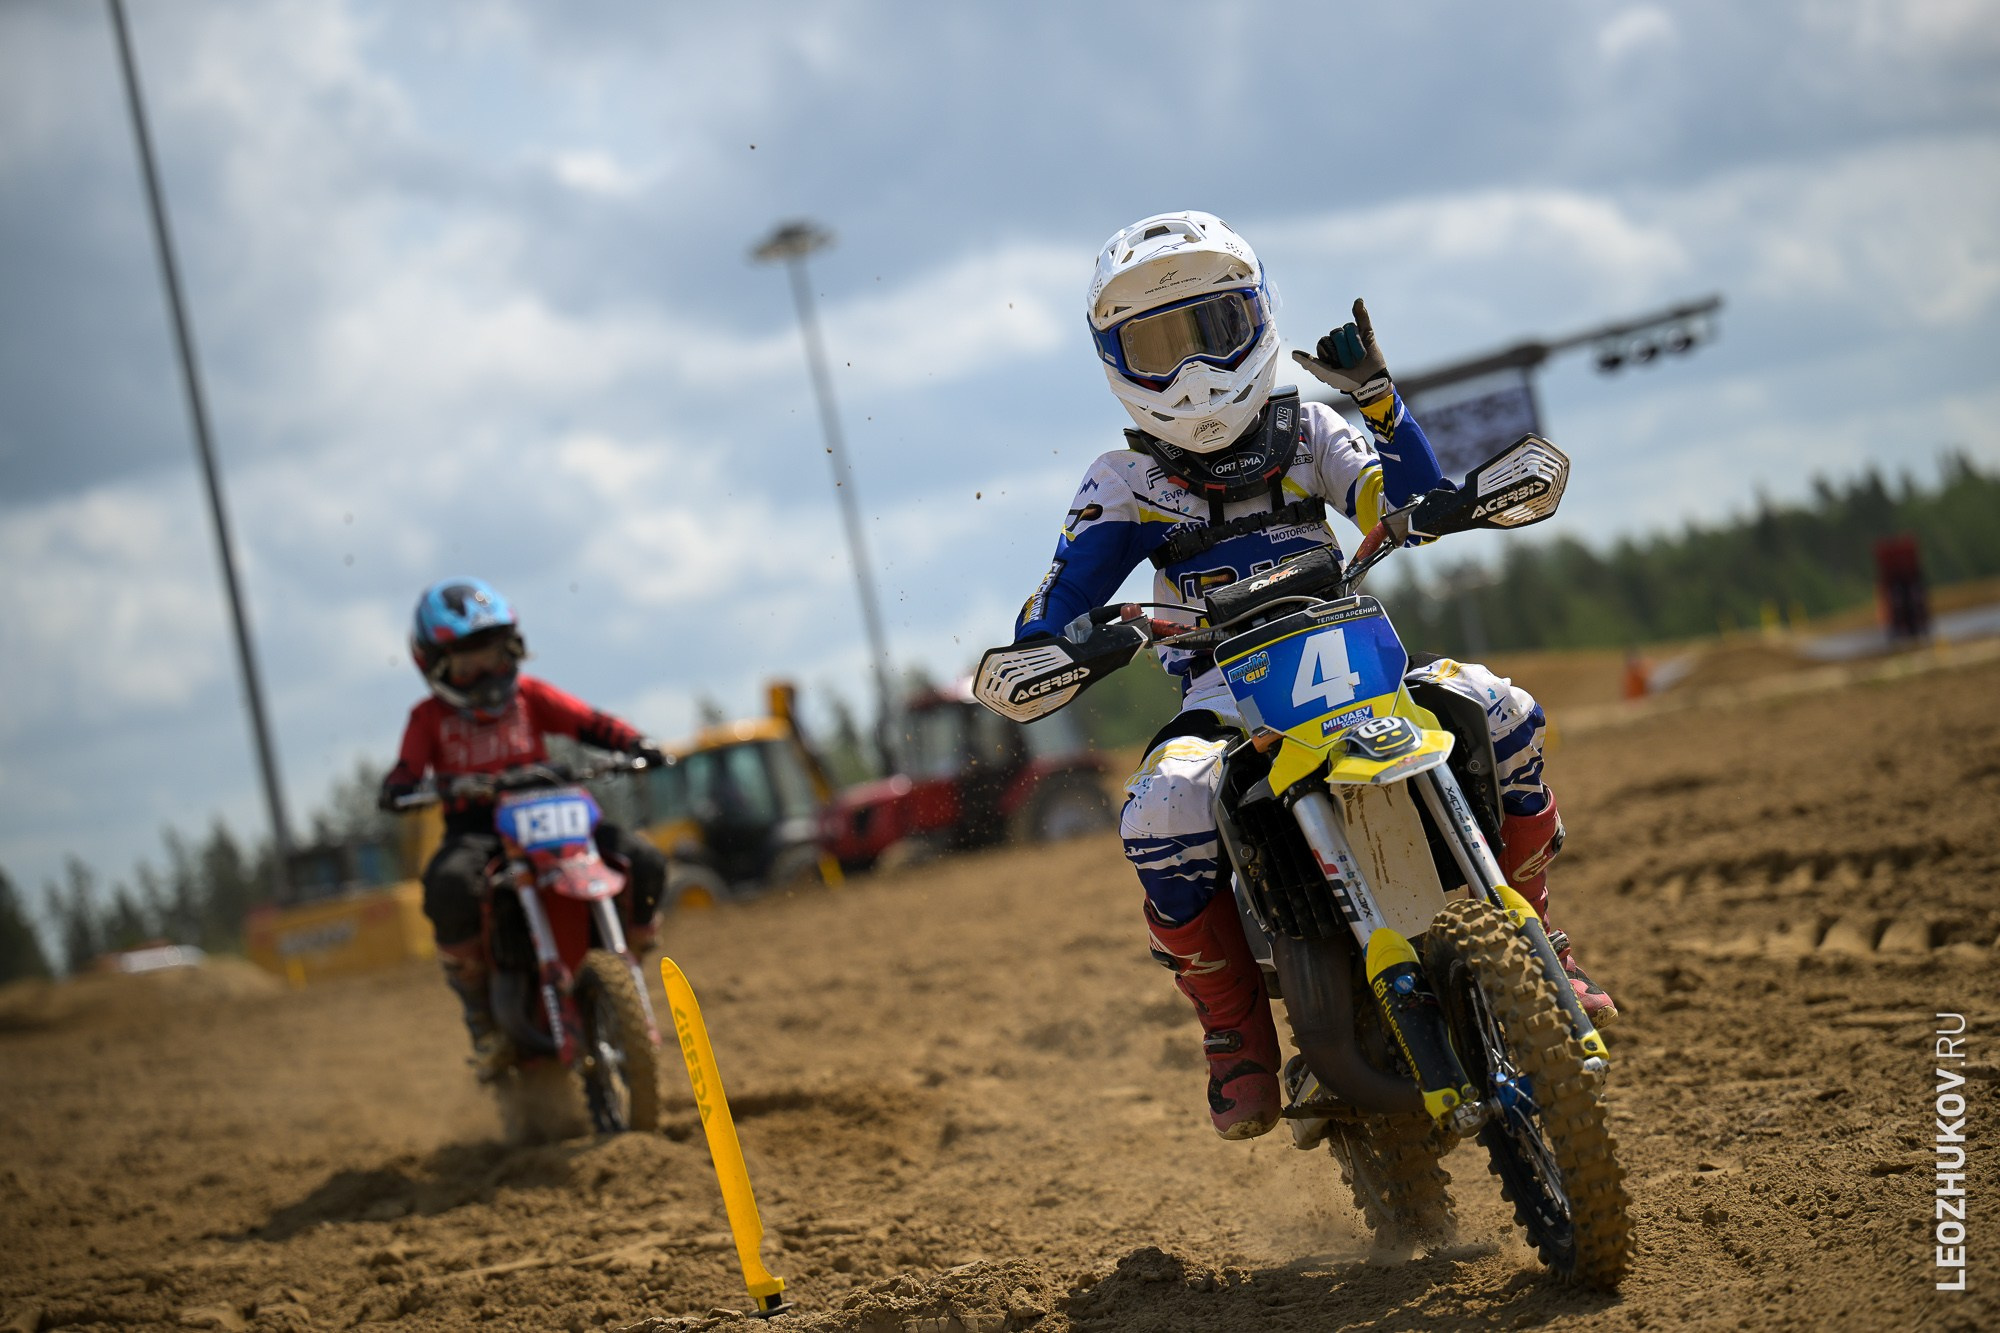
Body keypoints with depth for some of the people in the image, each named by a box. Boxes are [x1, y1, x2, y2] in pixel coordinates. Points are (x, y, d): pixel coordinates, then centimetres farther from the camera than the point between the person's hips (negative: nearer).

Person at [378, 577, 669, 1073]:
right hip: (473, 830, -3)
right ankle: (480, 1011, -17)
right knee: (449, 887, -38)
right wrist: (441, 786, -29)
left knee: (645, 863, -17)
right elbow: (400, 780, -6)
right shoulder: (430, 716, 4)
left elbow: (590, 722, 3)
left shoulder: (529, 695, 11)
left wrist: (637, 744, -16)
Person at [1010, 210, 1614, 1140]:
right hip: (1220, 709, -2)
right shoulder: (1125, 483, 7)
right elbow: (1043, 623, -1)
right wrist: (1071, 645, -23)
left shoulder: (1305, 430, 13)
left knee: (1497, 710, -26)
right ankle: (1235, 1030, -13)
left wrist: (1378, 397, -14)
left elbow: (1412, 508, -3)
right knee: (1161, 814, -36)